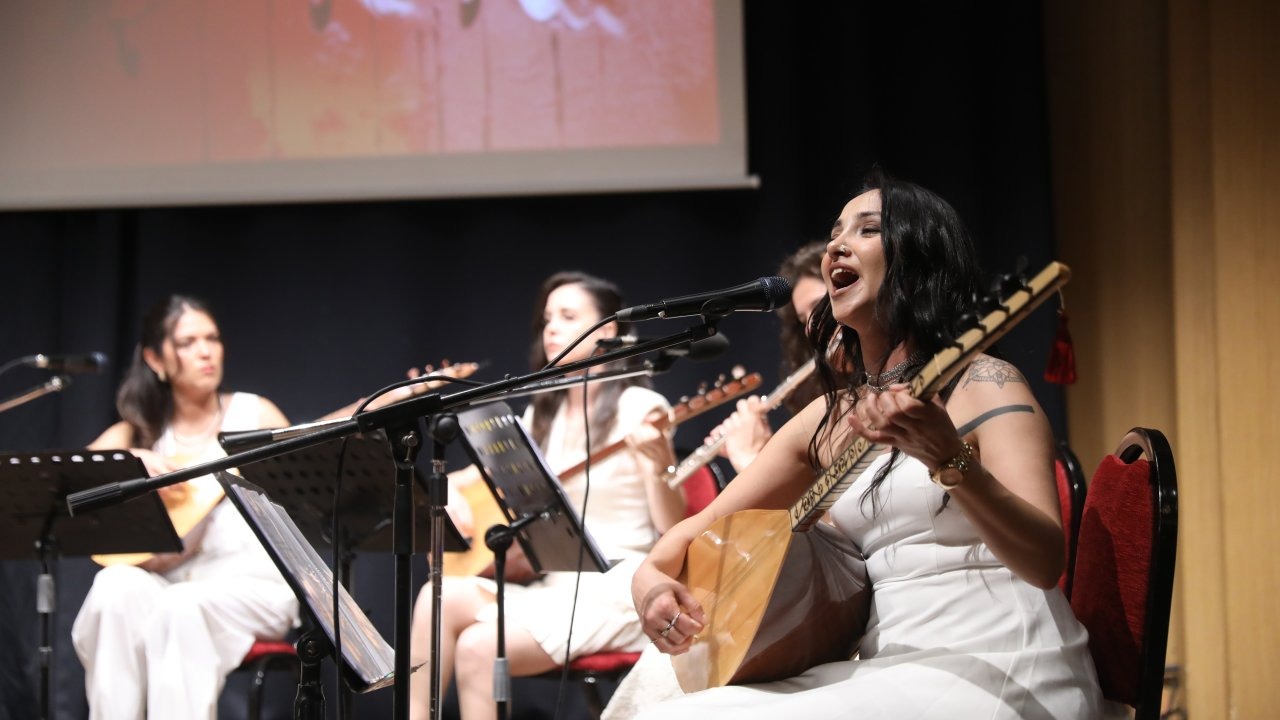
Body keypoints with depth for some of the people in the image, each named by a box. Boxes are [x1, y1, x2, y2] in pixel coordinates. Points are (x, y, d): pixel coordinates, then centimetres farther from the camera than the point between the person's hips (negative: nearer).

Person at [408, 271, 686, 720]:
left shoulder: (639, 409, -6)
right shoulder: (544, 414, 14)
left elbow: (673, 531, -11)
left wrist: (658, 464, -29)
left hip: (616, 591, -6)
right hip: (552, 584, 7)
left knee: (478, 646, -25)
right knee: (440, 597, -20)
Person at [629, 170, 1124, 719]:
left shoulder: (980, 384, -4)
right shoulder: (829, 417, 15)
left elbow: (1045, 562, -17)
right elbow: (704, 527, 20)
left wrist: (948, 459, -33)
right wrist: (652, 577, -3)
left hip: (994, 670, -6)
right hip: (889, 669, 6)